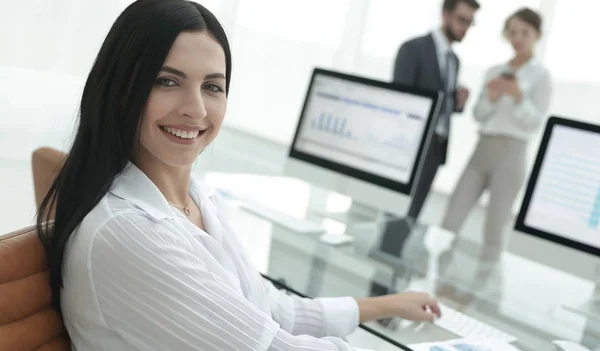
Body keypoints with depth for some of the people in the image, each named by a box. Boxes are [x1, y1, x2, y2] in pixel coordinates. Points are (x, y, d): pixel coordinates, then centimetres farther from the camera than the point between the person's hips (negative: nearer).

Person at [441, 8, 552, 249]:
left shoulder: (541, 75, -1)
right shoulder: (494, 71, 13)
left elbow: (535, 123, -7)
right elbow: (478, 115, 10)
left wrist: (517, 95, -22)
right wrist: (491, 96, -9)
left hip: (511, 154, -5)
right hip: (481, 150, 5)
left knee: (493, 230, -3)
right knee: (450, 220, 0)